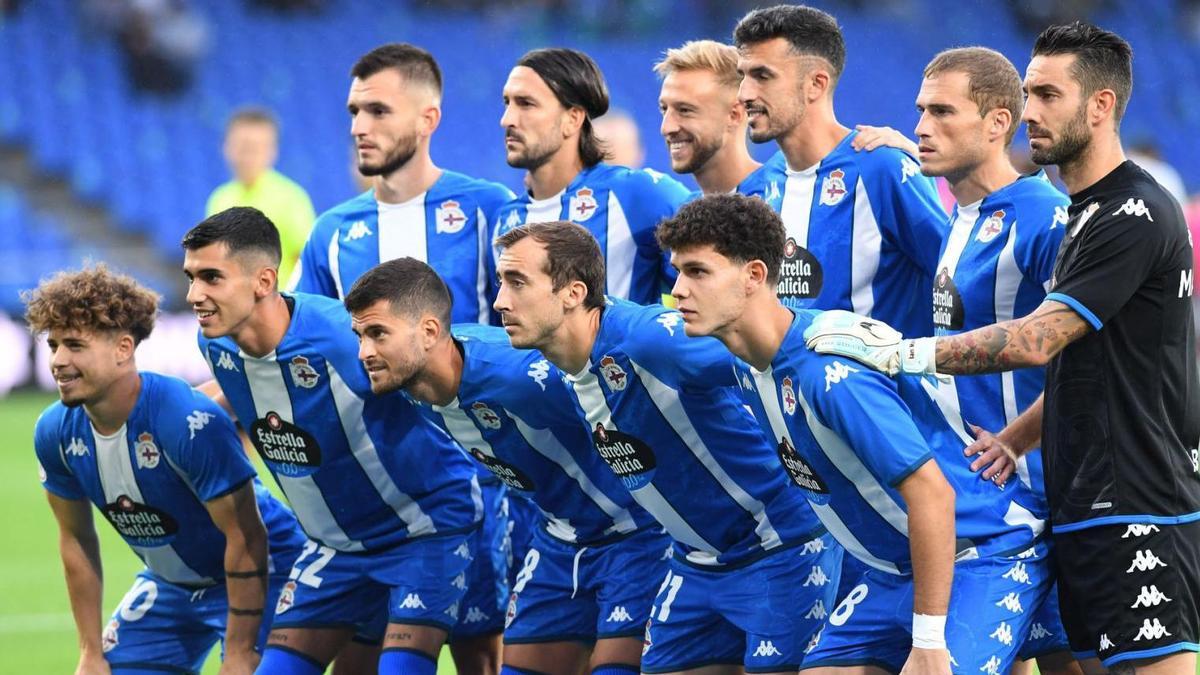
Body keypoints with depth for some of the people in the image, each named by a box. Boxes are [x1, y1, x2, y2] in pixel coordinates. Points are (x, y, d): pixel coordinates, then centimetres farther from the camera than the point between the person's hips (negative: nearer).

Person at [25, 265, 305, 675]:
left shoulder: (190, 422, -32)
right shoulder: (56, 433, -11)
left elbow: (247, 538, -26)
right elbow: (76, 541, 3)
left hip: (259, 576, -7)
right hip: (170, 583, 7)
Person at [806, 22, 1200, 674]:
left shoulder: (1138, 216, -14)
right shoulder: (1083, 215, 19)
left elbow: (1037, 341, -20)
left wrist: (899, 352, -18)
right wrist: (1014, 440, 6)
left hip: (1140, 513, -10)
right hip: (1083, 513, 10)